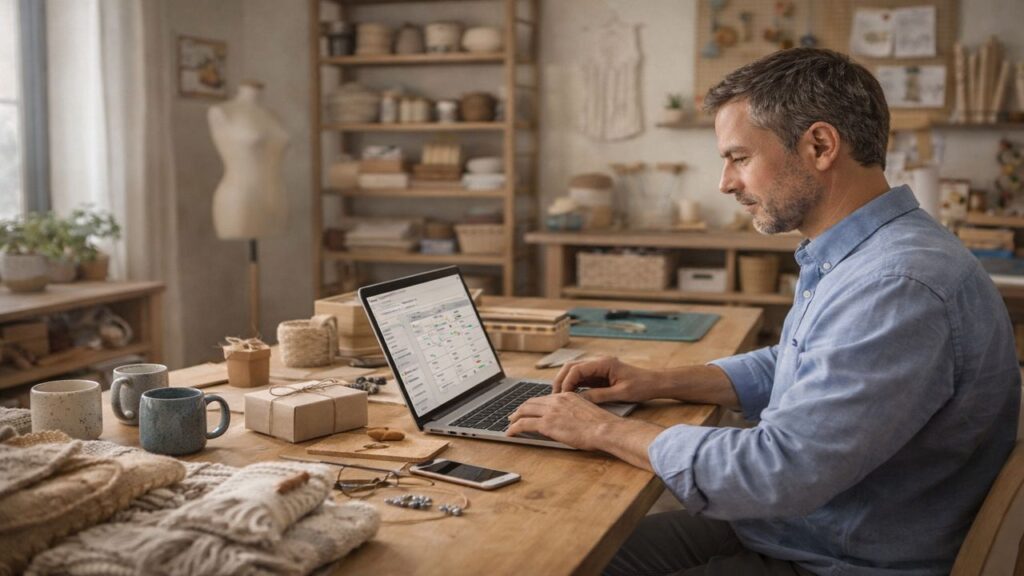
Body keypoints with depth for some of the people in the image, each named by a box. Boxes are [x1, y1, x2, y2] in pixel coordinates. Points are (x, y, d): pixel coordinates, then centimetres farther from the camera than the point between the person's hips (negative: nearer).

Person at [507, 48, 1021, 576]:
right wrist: (660, 383, 6)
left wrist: (604, 429, -18)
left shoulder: (899, 287, -28)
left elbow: (778, 471, -30)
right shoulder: (842, 257, 6)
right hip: (781, 527, 9)